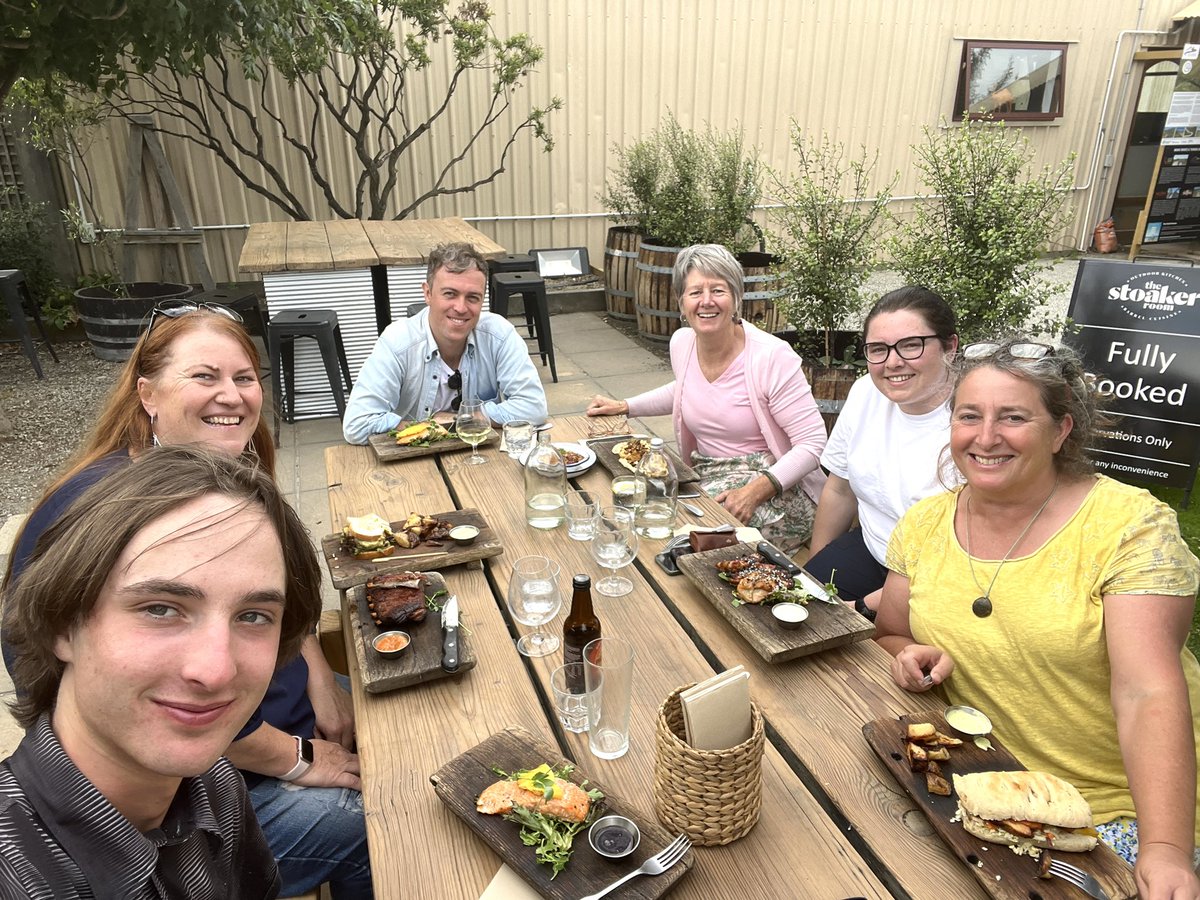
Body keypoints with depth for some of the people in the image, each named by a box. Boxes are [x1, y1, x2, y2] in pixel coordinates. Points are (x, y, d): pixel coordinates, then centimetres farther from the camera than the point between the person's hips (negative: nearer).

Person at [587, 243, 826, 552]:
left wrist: (756, 491, -29)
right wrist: (624, 407, 18)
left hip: (776, 489, -6)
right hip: (705, 479, 6)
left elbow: (813, 443, -17)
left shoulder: (772, 357, -19)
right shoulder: (681, 342, 1)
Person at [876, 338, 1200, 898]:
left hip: (1126, 807, -2)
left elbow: (1150, 695, -20)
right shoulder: (924, 525, -2)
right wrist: (910, 655, -13)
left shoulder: (1131, 525, -13)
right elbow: (889, 637, 9)